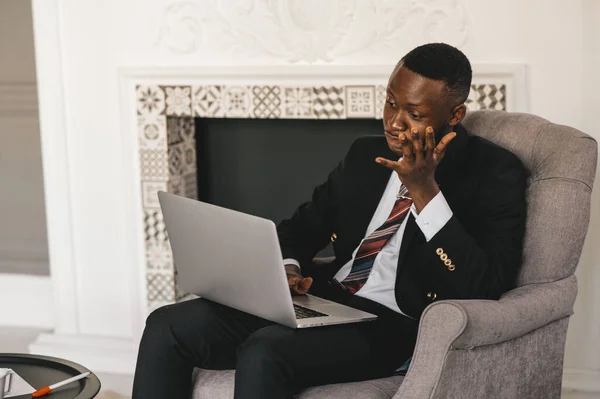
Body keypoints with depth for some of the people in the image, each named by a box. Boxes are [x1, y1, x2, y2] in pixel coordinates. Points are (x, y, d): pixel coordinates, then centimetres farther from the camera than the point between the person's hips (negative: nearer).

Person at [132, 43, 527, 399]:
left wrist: (424, 190, -21)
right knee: (168, 326, -11)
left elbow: (484, 289, -17)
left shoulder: (495, 173, -4)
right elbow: (302, 226, 23)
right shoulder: (366, 155, 14)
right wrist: (287, 268, 0)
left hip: (395, 326, -7)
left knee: (264, 352, -34)